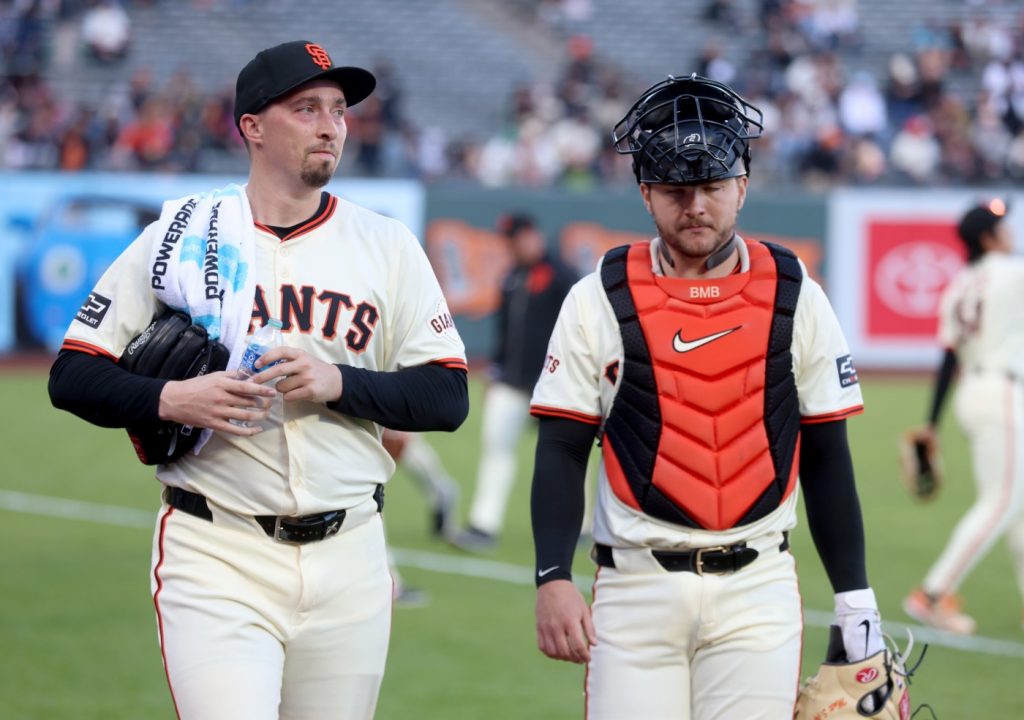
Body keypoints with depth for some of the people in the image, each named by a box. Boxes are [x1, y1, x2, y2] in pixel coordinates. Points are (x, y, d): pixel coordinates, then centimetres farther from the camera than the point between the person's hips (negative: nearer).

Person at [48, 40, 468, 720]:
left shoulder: (387, 245, 8)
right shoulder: (179, 236, 3)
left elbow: (447, 397, 3)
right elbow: (72, 377, 3)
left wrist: (338, 383, -13)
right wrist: (169, 399, -16)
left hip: (348, 559, 3)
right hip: (217, 558, -3)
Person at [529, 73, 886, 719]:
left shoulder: (796, 300, 5)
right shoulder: (600, 300, 2)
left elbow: (826, 458, 9)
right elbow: (562, 452, 3)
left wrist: (857, 603, 7)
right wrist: (553, 579, -10)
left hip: (757, 589, 1)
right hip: (637, 586, -1)